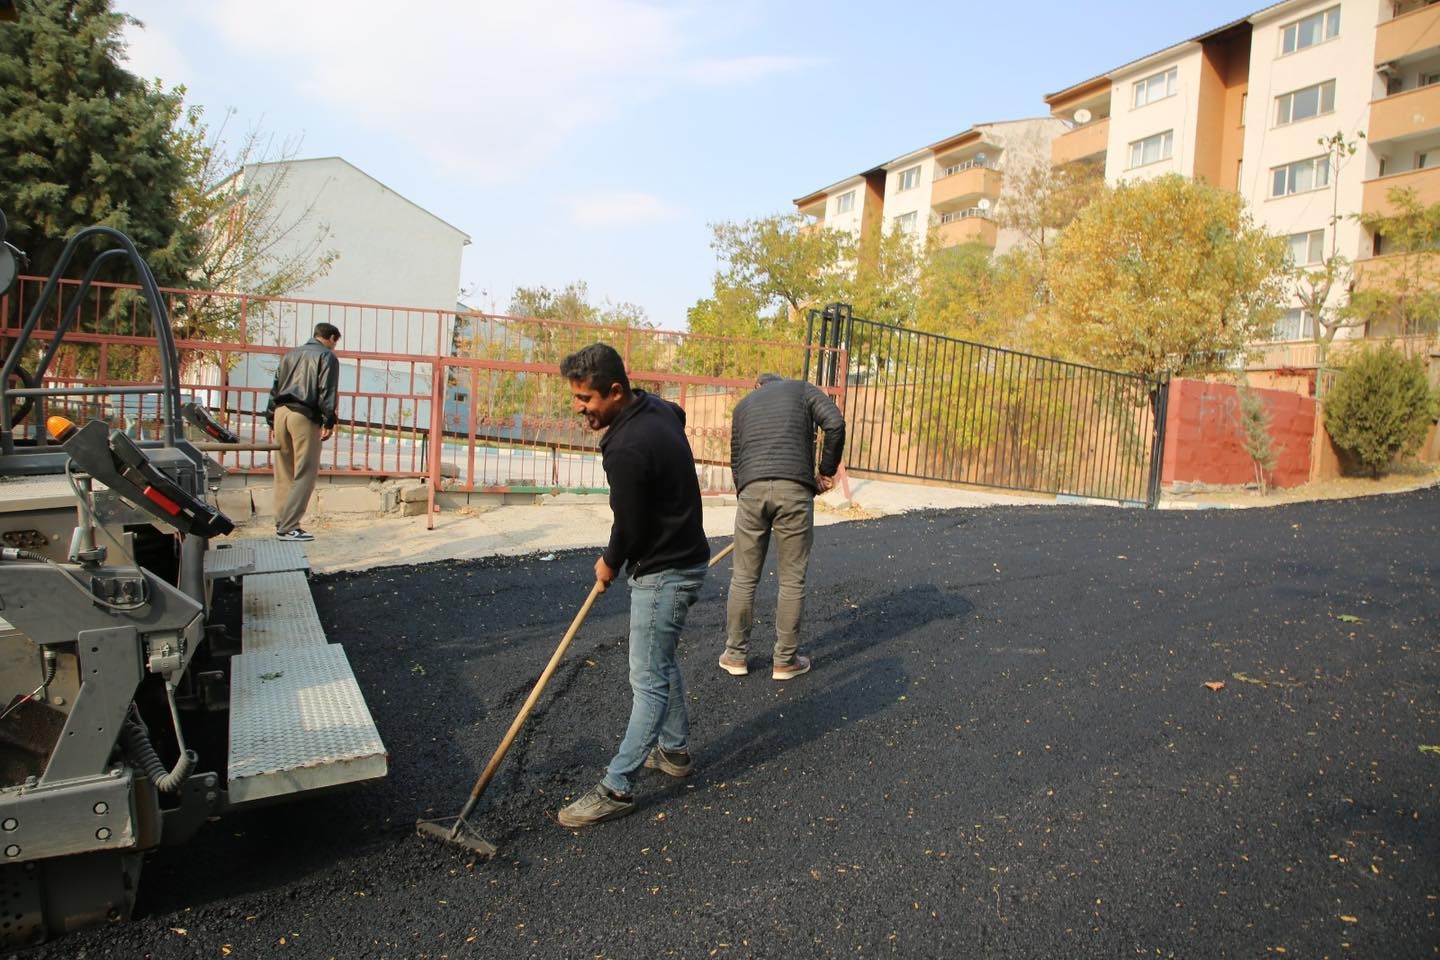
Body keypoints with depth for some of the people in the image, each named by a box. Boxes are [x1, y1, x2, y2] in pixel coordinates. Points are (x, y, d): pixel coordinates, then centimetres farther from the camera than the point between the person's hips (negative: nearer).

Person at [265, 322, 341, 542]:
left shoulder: (292, 354, 23)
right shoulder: (327, 356, 3)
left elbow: (276, 386, 20)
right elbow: (327, 392, -9)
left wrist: (271, 418, 21)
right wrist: (329, 422, -11)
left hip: (280, 412, 7)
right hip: (305, 416, -7)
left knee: (283, 472, 12)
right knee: (305, 474, -5)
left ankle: (282, 522, 17)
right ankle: (288, 527, -10)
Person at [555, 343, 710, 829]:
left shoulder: (628, 449, -27)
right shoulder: (659, 408, 1)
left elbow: (629, 528, -20)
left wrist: (610, 565, 2)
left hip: (664, 571, -10)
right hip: (683, 556, 10)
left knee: (648, 679, -3)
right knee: (661, 663, 22)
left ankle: (616, 788, 5)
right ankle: (674, 751, 37)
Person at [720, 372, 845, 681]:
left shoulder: (743, 404, 26)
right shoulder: (803, 390, 17)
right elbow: (835, 424, -1)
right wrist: (826, 472, 8)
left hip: (751, 490, 3)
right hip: (795, 489, -2)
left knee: (743, 578, 13)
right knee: (792, 581, 8)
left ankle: (735, 655, 22)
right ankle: (785, 660, 16)